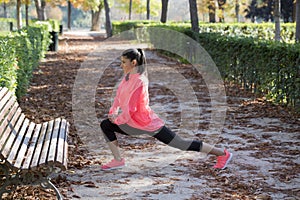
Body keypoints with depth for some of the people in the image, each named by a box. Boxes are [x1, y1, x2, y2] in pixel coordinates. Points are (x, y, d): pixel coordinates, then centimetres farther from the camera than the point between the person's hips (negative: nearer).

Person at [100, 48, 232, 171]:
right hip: (134, 124, 9)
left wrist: (117, 120, -10)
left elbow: (131, 110, -25)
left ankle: (222, 153, 12)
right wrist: (113, 112, 3)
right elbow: (119, 95, 16)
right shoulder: (128, 76, 1)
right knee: (105, 125, 4)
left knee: (182, 144, 0)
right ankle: (118, 160, 8)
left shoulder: (138, 81, -26)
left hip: (149, 124, -9)